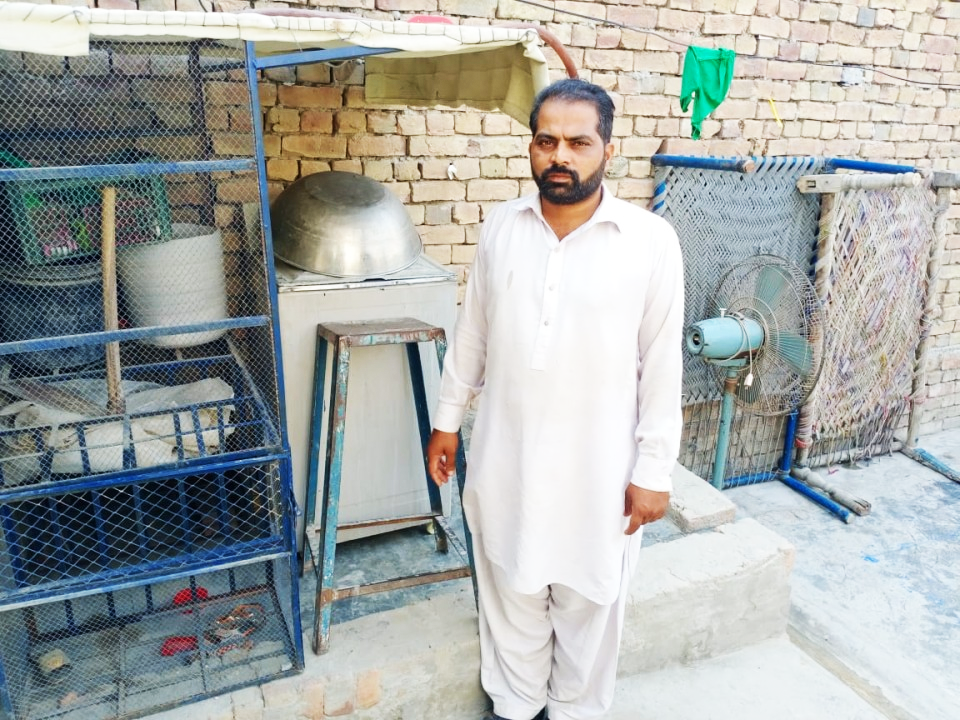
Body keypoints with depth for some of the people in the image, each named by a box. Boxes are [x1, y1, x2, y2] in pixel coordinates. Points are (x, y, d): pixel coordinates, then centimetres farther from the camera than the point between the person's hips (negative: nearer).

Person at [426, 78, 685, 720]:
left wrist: (654, 470, -8)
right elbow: (472, 334, 7)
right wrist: (448, 419, 11)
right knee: (510, 590, 20)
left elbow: (662, 366, -8)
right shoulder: (501, 227, -1)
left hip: (597, 466, -3)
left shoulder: (651, 241, -11)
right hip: (506, 457, 3)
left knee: (588, 601, 16)